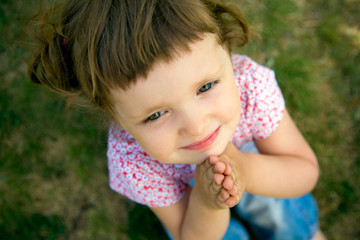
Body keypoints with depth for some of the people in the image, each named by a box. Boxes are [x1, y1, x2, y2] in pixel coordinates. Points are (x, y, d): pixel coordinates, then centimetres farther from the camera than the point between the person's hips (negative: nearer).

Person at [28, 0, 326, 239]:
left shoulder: (251, 84, -39)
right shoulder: (132, 162, -39)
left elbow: (307, 172, -25)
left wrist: (247, 170, -47)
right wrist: (205, 203, -47)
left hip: (253, 165, 2)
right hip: (186, 193, -1)